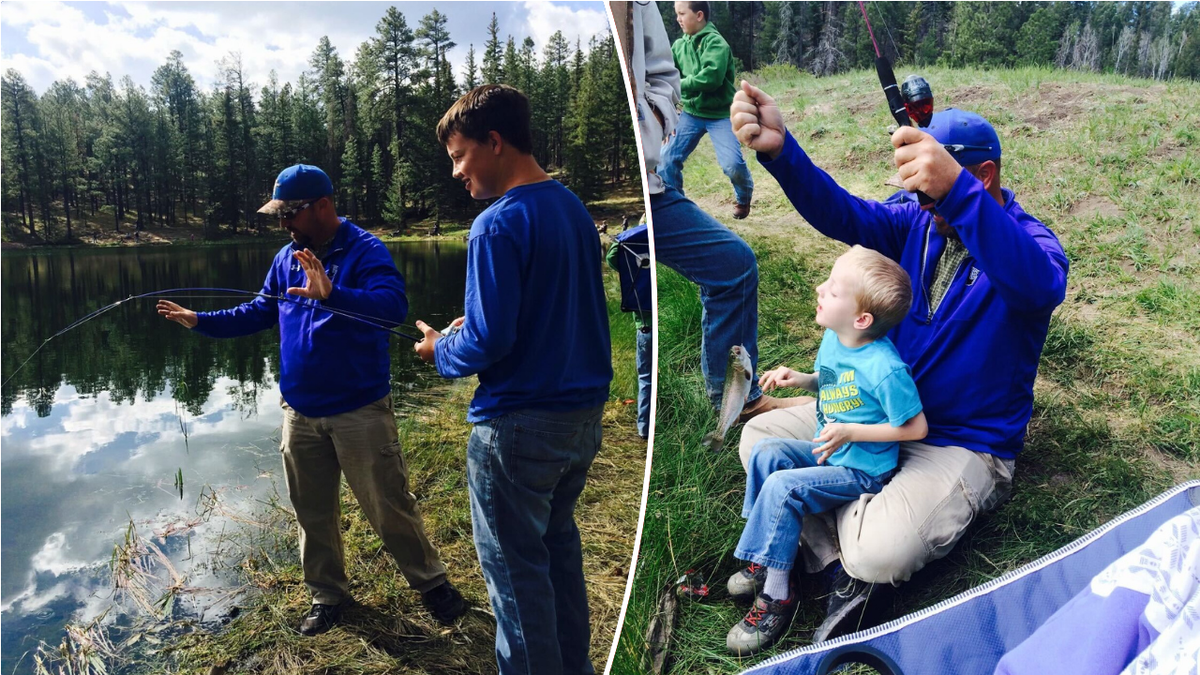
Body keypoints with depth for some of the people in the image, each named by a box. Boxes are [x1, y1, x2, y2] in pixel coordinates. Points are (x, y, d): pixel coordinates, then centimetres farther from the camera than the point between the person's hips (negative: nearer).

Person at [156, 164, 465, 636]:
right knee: (312, 511, 16)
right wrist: (200, 321, 7)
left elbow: (393, 306, -29)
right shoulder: (287, 258, 9)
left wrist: (332, 295, -43)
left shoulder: (365, 251, -13)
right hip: (299, 412, 7)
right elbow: (259, 313, 17)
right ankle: (327, 593, 34)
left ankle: (430, 583, 21)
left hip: (360, 410, -6)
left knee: (389, 506, 1)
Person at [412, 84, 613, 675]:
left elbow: (489, 341, -22)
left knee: (516, 566, 8)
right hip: (585, 414, 9)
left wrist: (441, 351, -2)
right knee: (558, 542, 23)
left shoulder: (499, 224, -19)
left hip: (519, 425, -9)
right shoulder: (575, 210, 7)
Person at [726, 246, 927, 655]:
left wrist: (850, 432, -24)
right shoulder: (833, 339, -2)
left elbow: (916, 428, -19)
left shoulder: (885, 369, -28)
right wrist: (800, 380, -2)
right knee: (766, 453, -6)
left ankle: (776, 596, -9)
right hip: (827, 452, 9)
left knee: (782, 488, -23)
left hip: (863, 471, -9)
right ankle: (764, 556, 6)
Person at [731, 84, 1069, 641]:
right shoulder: (918, 223, 0)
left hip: (965, 445, -6)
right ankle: (847, 569, -5)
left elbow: (1040, 287, -41)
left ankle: (861, 562, 7)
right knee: (759, 437, -3)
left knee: (880, 553, -32)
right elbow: (843, 214, -18)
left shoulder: (1030, 242, -15)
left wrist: (956, 191, -56)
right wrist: (778, 149, -38)